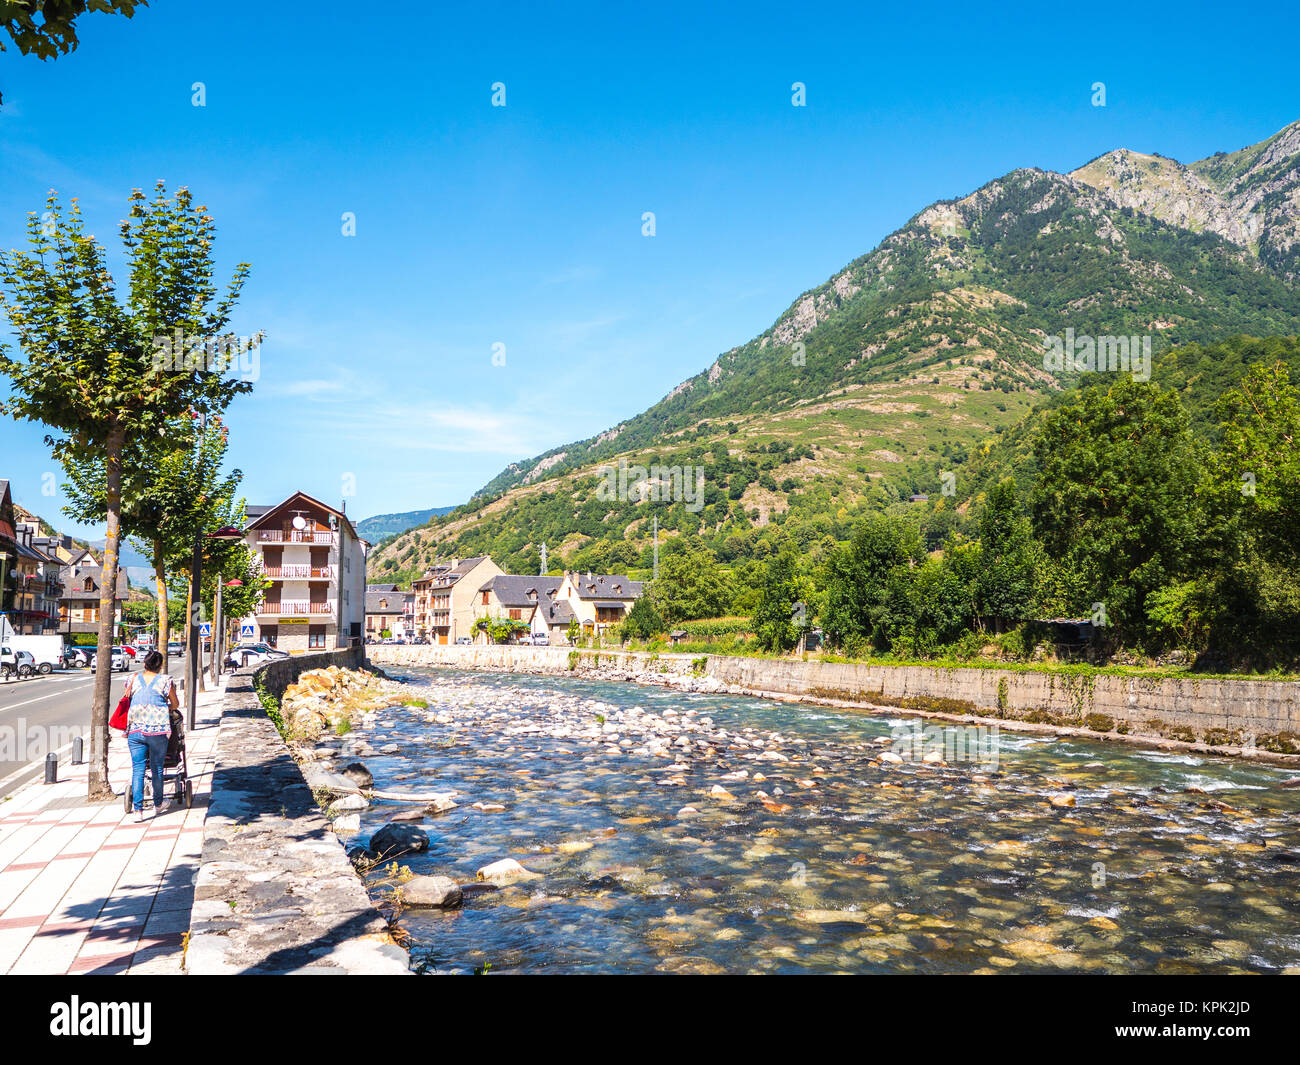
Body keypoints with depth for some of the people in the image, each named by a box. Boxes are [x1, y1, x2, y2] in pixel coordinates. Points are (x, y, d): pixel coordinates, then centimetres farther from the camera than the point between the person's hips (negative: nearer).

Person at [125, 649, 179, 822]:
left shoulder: (134, 679, 6)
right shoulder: (165, 681, 0)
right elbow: (175, 704, 10)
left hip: (135, 730, 2)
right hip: (158, 730, -2)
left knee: (137, 769, 4)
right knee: (157, 768, 12)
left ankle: (138, 809, -3)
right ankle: (158, 804, 27)